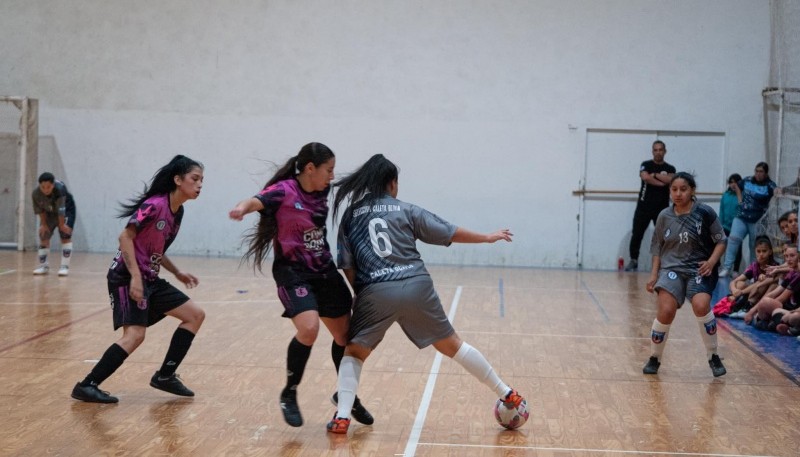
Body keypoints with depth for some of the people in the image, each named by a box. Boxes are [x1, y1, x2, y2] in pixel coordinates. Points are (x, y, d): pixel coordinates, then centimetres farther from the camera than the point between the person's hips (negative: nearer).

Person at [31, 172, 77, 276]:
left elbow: (61, 210, -33)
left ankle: (65, 266, -10)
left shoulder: (60, 189, -41)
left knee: (65, 236, -13)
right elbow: (40, 210, -13)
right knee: (43, 236, 4)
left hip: (66, 210, -4)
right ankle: (43, 265, 14)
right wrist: (44, 224, -7)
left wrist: (62, 224, -26)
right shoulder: (36, 194, -29)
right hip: (49, 212, 4)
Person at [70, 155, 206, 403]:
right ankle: (87, 386, -13)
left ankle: (165, 376, 12)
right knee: (134, 335, -21)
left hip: (150, 279, 9)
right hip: (128, 277, -9)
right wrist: (135, 277, -26)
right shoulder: (155, 205, -17)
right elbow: (125, 237, -20)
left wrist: (178, 273, 16)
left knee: (196, 315, 7)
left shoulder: (178, 212, 9)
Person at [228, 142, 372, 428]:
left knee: (345, 334, 11)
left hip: (324, 270, 7)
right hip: (292, 272, -7)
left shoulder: (323, 192, 2)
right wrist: (242, 208, -56)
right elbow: (257, 201, -36)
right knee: (309, 329, -26)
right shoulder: (284, 191, -17)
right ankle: (289, 395, -3)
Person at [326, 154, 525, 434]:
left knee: (354, 352, 16)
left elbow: (347, 266, 8)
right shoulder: (406, 210, 11)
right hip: (416, 287, 1)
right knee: (452, 346, 15)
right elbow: (449, 232, 15)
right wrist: (488, 237, 28)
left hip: (375, 293, -1)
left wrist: (362, 293, 22)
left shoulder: (351, 215, 13)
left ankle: (342, 418, -2)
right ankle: (507, 395, 25)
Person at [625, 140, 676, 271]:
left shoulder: (670, 169, 7)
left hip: (662, 207, 1)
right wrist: (662, 183, -11)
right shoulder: (646, 165, 4)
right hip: (644, 205, -1)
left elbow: (670, 180, -13)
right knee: (637, 234, -1)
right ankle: (633, 260, 8)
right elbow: (646, 177, -16)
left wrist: (655, 175, -9)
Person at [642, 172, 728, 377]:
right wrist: (654, 274, 8)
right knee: (666, 311, -19)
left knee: (701, 305, -27)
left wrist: (711, 262, -15)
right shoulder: (664, 216, 4)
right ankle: (654, 358, 5)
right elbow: (658, 248, 14)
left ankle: (713, 357, -6)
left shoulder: (705, 213, -5)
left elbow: (721, 241, 1)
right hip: (672, 268, 2)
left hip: (700, 269, -2)